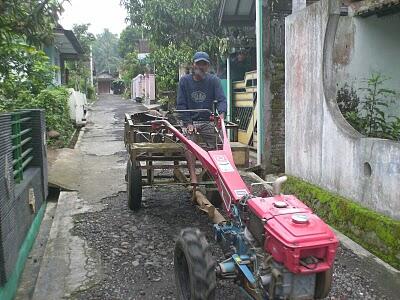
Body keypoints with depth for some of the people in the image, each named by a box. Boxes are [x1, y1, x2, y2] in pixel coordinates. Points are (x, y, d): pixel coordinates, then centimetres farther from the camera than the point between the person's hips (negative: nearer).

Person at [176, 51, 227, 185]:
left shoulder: (214, 80, 3)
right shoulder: (185, 80, 3)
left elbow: (221, 99, -8)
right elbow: (181, 104, 0)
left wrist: (222, 114, -30)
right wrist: (188, 123, -12)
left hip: (207, 121, 2)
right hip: (189, 120, -1)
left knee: (214, 146, -15)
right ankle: (193, 175, -29)